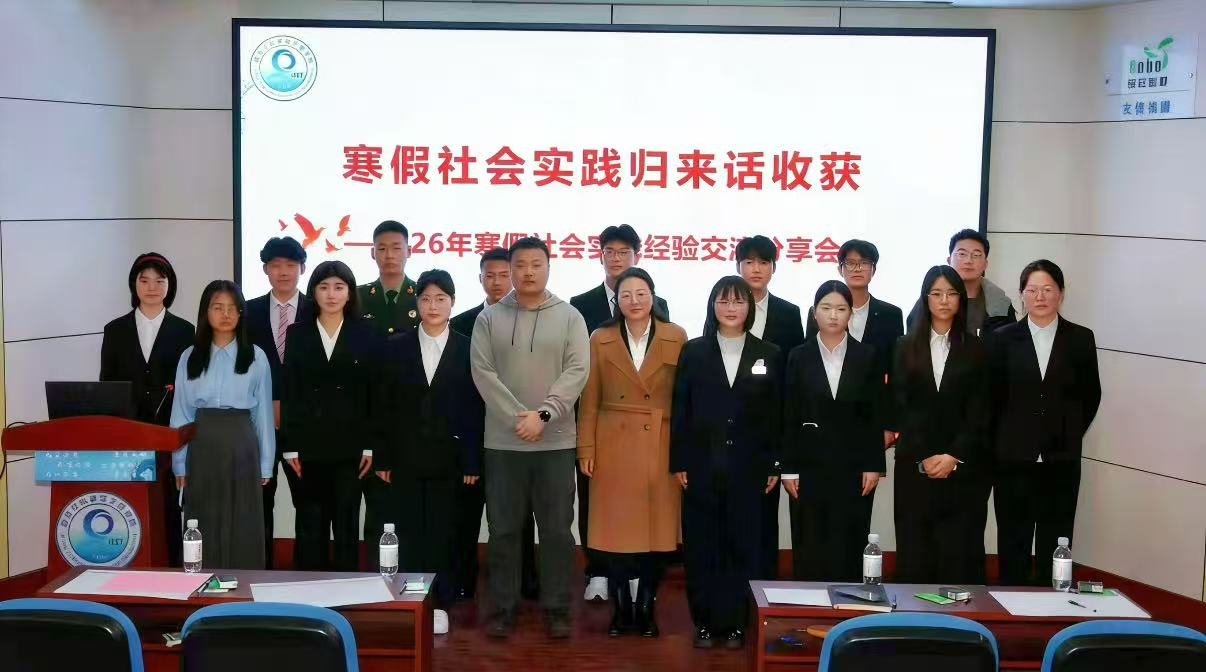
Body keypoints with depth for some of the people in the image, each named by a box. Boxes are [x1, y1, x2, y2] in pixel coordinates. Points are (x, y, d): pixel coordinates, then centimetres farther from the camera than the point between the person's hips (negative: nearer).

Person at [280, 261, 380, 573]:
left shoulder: (366, 336, 4)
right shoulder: (297, 334, 6)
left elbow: (374, 394, 2)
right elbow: (288, 393, 3)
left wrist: (371, 445, -3)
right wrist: (290, 446, -2)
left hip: (350, 445, -1)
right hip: (309, 445, 1)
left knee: (347, 524, 4)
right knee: (310, 526, 6)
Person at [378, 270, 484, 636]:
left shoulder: (467, 348, 1)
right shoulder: (398, 347, 5)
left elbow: (475, 409, -1)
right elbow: (387, 406, 4)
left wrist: (472, 461, -5)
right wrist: (383, 458, -1)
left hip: (447, 457, -1)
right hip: (406, 456, 1)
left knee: (442, 533, 4)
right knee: (409, 533, 6)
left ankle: (439, 603, 13)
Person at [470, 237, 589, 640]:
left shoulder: (569, 317, 4)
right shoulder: (489, 319, 4)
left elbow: (576, 371, -6)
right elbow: (483, 373, -4)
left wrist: (542, 414, -16)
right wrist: (517, 417, -14)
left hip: (556, 441, 0)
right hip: (503, 442, 0)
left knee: (557, 530, 4)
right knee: (503, 530, 6)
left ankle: (556, 609, 14)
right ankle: (503, 609, 16)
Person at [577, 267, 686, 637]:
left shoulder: (676, 337, 2)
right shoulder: (600, 339, 4)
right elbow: (589, 400, 5)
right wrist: (586, 449, 0)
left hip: (661, 447, 0)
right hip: (613, 447, 0)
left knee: (658, 528, 4)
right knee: (615, 529, 3)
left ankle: (646, 608, 20)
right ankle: (621, 608, 18)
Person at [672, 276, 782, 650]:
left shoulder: (769, 355, 6)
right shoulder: (693, 352, 5)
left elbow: (776, 414, 6)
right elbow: (680, 410, 3)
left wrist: (774, 466, 1)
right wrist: (679, 462, -2)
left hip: (748, 468, 0)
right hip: (702, 466, 0)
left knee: (743, 546, 4)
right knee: (701, 547, 4)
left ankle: (734, 623, 13)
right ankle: (705, 622, 14)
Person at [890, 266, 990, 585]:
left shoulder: (975, 349, 6)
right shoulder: (907, 347, 8)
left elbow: (979, 412, 2)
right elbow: (901, 406, 3)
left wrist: (954, 456, -9)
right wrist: (925, 457, -7)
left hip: (963, 466, 0)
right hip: (915, 464, 1)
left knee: (959, 552, -2)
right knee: (915, 551, 1)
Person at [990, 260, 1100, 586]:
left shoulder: (1080, 339, 2)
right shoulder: (1003, 339, 1)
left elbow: (1090, 395, 10)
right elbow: (992, 397, 5)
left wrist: (1069, 436, 7)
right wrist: (1001, 443, 5)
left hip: (1061, 461, 0)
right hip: (1013, 460, 0)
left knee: (1054, 547, 5)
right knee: (1012, 547, 6)